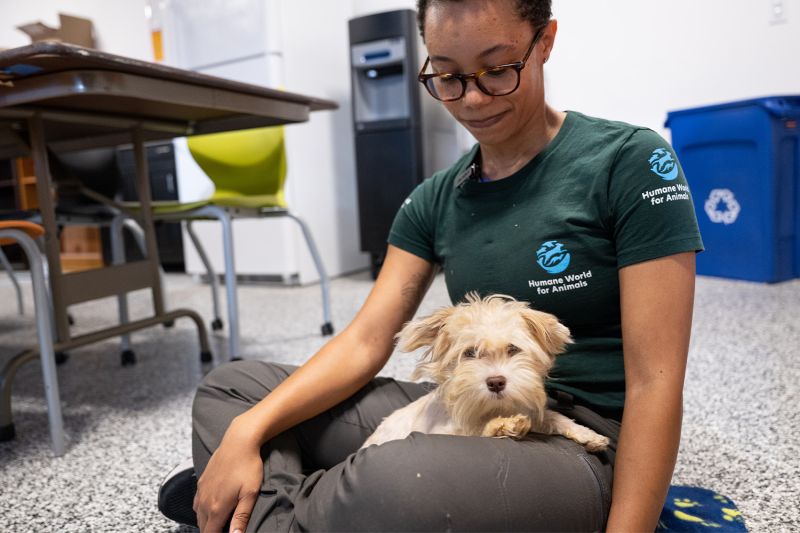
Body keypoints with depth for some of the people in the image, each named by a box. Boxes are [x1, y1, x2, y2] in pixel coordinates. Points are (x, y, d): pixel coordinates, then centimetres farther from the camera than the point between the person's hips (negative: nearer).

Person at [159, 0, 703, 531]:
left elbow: (654, 383, -12)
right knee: (231, 386, 5)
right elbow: (366, 341, -1)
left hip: (585, 445, -4)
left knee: (396, 481, -39)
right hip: (467, 416, 5)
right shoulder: (435, 200, 5)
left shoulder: (631, 162, -9)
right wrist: (247, 431, -15)